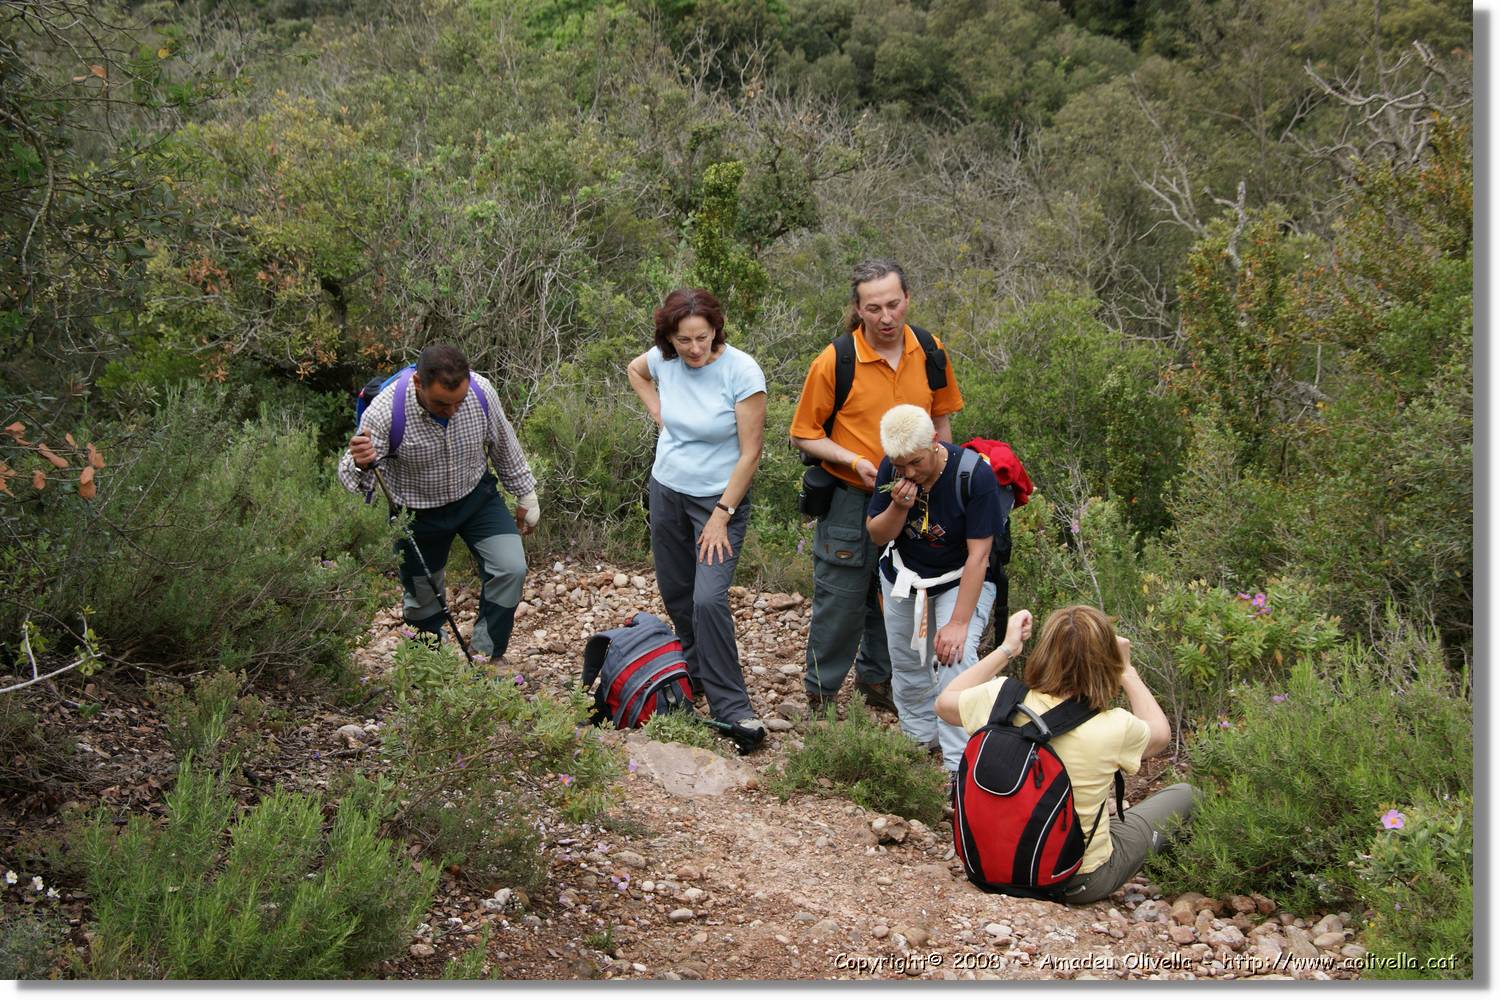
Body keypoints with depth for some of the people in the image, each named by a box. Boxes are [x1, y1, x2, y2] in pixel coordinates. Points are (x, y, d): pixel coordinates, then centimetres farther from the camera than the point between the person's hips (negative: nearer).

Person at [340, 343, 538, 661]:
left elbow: (504, 445, -2)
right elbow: (351, 474, -28)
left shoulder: (481, 391, -23)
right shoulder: (386, 410, -33)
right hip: (419, 512, -2)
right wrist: (359, 466, -53)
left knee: (510, 569, -14)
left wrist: (525, 495, 8)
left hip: (476, 495, 2)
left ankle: (483, 658, 2)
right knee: (422, 598, 11)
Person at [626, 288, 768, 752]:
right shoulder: (664, 359, -6)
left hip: (720, 499, -6)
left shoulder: (742, 371, -21)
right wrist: (657, 412, 5)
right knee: (676, 594, 15)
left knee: (708, 599, -18)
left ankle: (732, 707, -11)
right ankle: (696, 673, 37)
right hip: (667, 491, 6)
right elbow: (634, 370, 21)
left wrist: (721, 516, -18)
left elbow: (749, 454, -18)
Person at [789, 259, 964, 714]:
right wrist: (857, 462, -20)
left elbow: (940, 421, 12)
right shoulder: (835, 361, -16)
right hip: (850, 501, -4)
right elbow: (805, 434, -8)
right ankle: (821, 694, 20)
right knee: (840, 599, 3)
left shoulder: (930, 353, -3)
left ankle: (876, 678, 37)